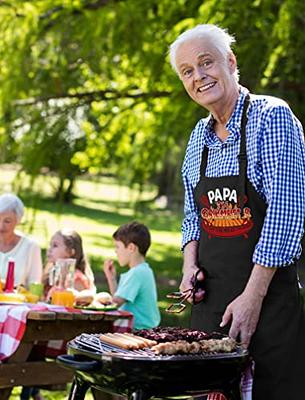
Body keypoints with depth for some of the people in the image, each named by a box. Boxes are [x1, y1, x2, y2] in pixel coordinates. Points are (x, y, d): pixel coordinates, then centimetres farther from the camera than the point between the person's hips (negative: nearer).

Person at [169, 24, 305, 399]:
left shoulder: (271, 117, -11)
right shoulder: (199, 136, 11)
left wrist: (253, 297, -20)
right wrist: (190, 265, 1)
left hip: (267, 294, -6)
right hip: (210, 298, 6)